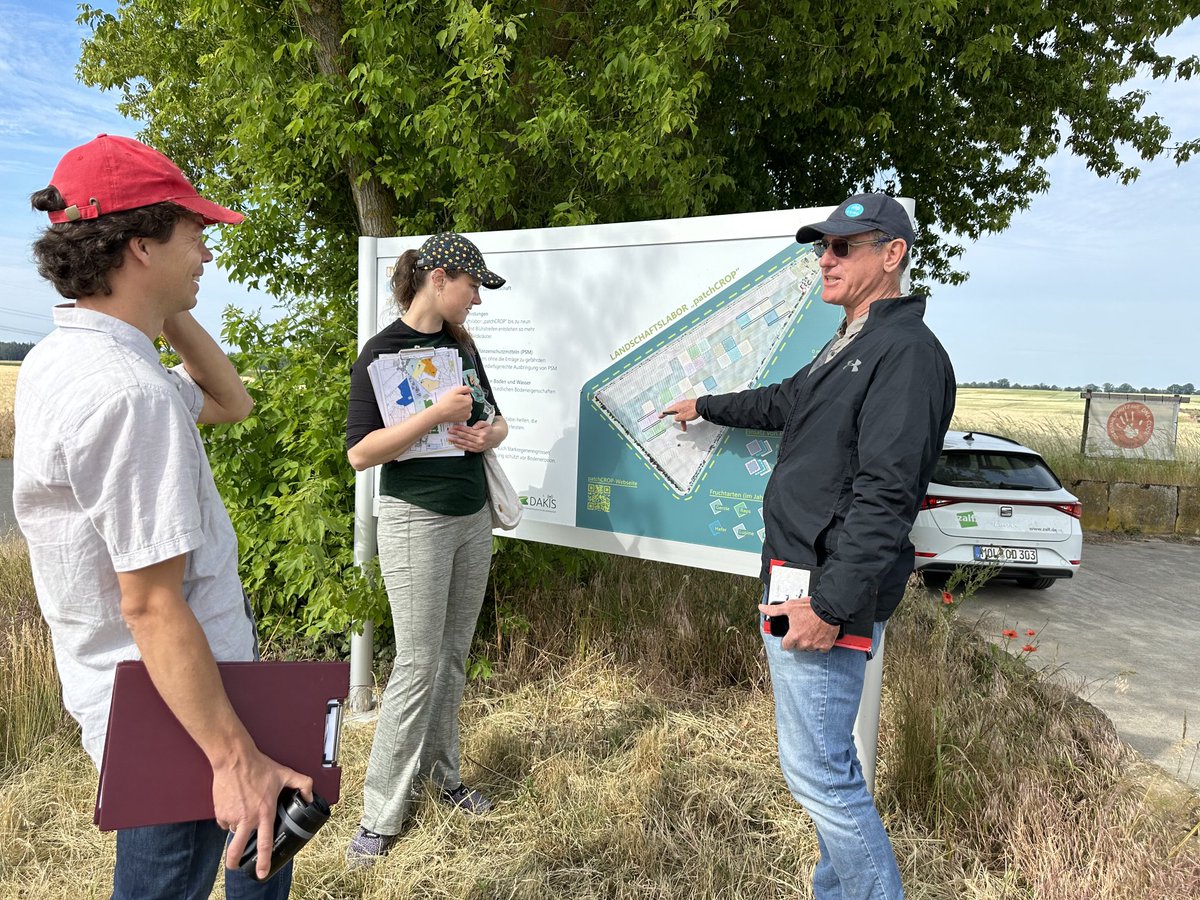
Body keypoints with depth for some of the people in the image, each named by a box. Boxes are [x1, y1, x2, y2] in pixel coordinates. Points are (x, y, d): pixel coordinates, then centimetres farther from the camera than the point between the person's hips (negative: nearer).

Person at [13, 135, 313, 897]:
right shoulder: (130, 394, -28)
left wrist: (165, 309, 2)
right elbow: (152, 606, -29)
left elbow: (230, 402, 13)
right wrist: (234, 757, -25)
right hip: (175, 714, -9)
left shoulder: (59, 360, 4)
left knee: (279, 816, 26)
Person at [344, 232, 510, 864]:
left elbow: (495, 418, 17)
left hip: (472, 516, 6)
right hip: (416, 520, -6)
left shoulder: (462, 345, 8)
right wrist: (438, 414, -26)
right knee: (418, 665, -1)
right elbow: (360, 453, -16)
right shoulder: (382, 351, -10)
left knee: (454, 656, 12)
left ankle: (441, 772, 30)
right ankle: (381, 815, 14)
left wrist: (488, 435, -7)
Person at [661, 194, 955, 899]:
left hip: (827, 591, -10)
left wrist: (831, 604, -25)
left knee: (818, 769, -3)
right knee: (828, 762, 19)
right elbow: (784, 402, 34)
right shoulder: (848, 347, 17)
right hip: (799, 576, 10)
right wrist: (706, 406, 47)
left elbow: (884, 496, -23)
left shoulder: (908, 352, -15)